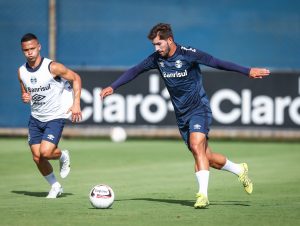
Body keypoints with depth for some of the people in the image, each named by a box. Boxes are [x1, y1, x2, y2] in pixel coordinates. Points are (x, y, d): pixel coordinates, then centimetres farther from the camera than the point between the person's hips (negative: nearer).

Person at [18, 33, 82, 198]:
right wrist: (25, 97, -10)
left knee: (45, 152, -21)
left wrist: (76, 103, -15)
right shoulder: (22, 71, 0)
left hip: (55, 117, -5)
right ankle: (55, 187, 22)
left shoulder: (52, 67, -16)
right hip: (36, 118, 5)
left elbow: (76, 78, -6)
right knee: (37, 157, 0)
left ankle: (63, 157, 15)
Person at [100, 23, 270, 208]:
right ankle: (240, 170, 31)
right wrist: (113, 87, 1)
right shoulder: (157, 58, -1)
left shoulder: (188, 54, -16)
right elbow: (135, 71, 8)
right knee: (206, 157, 8)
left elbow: (217, 63, -13)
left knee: (196, 146, -27)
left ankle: (203, 195, -29)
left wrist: (247, 71, -9)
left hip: (199, 108, -6)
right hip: (181, 115, 6)